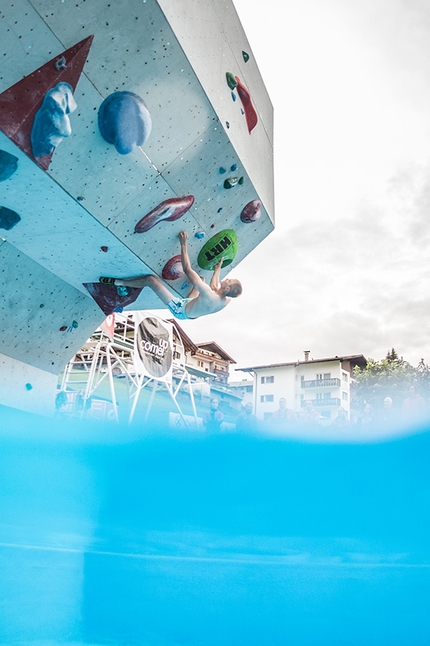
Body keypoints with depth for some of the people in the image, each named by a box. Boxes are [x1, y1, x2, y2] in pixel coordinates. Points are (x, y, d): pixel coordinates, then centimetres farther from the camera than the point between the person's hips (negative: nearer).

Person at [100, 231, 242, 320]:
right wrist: (218, 268, 14)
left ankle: (118, 282, 11)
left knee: (151, 279, -12)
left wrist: (183, 243, -31)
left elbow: (187, 270, -36)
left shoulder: (209, 296, -41)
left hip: (179, 309, -8)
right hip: (189, 313, 8)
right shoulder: (227, 300, -19)